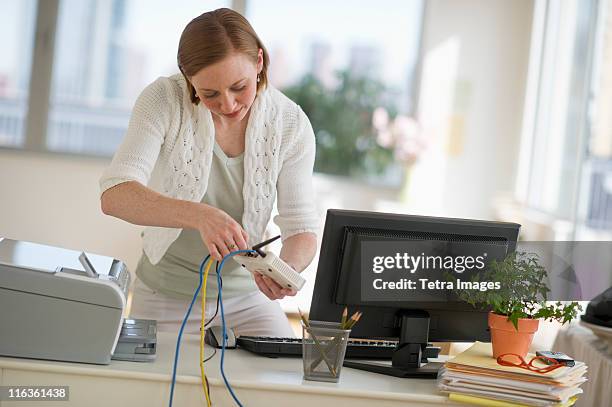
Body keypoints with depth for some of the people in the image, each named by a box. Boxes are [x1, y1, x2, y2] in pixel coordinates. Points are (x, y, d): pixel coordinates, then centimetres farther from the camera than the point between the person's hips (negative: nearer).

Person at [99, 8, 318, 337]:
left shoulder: (290, 123, -10)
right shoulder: (164, 100, -17)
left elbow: (301, 227, -9)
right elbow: (114, 196, -29)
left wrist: (288, 267, -33)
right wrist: (199, 215, -45)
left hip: (247, 295, 2)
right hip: (165, 297, -2)